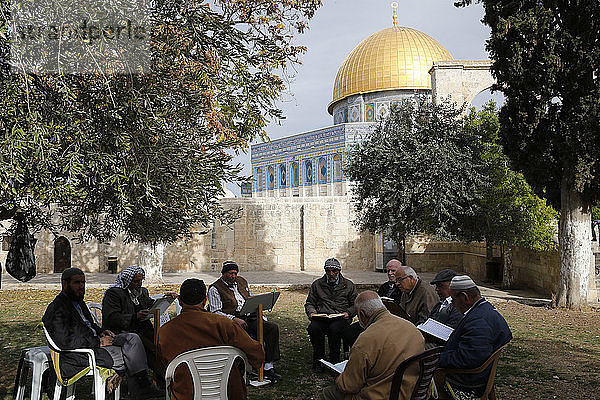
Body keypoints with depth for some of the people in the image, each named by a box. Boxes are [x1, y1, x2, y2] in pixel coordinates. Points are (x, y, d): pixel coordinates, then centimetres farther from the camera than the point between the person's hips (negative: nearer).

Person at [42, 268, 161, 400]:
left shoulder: (78, 301, 15)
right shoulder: (57, 308, -16)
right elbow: (64, 342, -24)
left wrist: (100, 331, 6)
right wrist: (97, 342, -21)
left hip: (93, 341, 9)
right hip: (78, 355, -9)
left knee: (133, 339, -6)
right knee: (128, 357, -17)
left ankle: (143, 385, -7)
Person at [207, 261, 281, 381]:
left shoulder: (241, 281, 20)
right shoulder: (215, 289, 0)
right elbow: (215, 312, -8)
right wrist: (234, 319, -20)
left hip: (250, 318, 6)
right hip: (231, 321, -6)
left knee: (273, 327, -16)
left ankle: (268, 367, -16)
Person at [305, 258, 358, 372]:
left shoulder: (349, 285, 15)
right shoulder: (317, 284, 18)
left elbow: (355, 305, 16)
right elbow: (309, 303, 20)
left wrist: (348, 313, -3)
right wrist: (312, 312, 0)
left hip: (340, 318, -1)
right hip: (321, 317, 1)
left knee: (334, 329, -36)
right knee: (314, 328, -33)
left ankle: (334, 361, -15)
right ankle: (318, 361, -13)